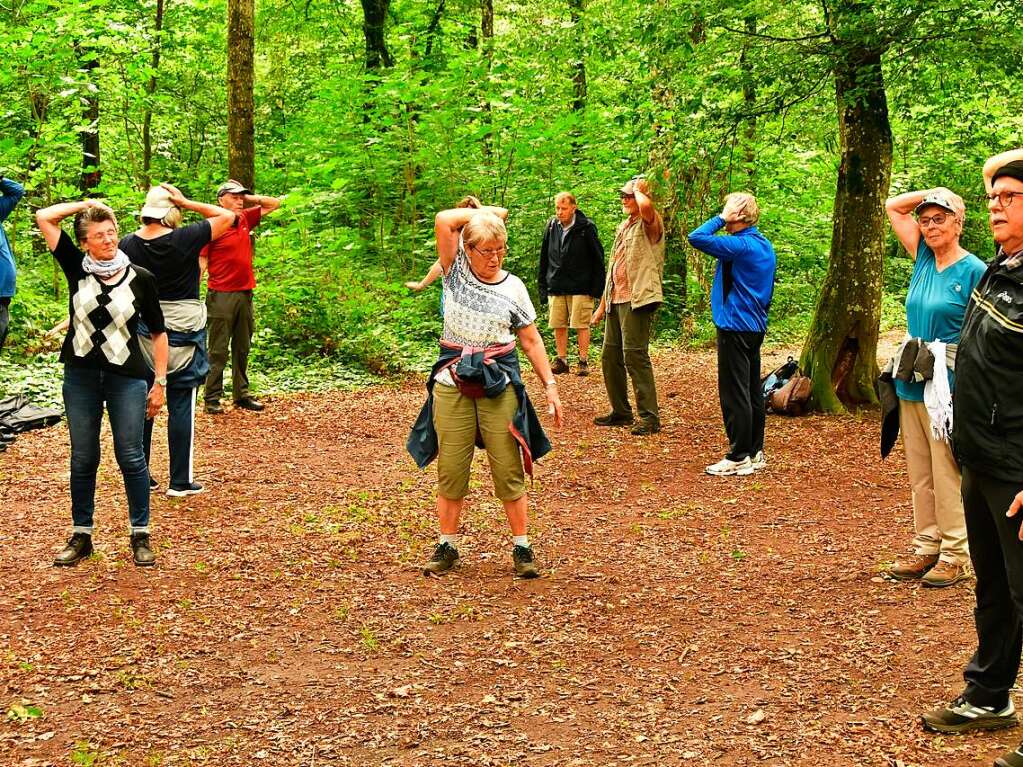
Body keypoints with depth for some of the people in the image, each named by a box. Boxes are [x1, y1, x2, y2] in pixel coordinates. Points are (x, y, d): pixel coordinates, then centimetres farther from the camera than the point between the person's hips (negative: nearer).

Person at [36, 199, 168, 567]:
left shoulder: (140, 278, -4)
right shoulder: (76, 269, 0)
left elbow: (158, 333, 2)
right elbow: (44, 217, -4)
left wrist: (160, 382, -1)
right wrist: (85, 204, 1)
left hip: (128, 378, -2)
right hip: (80, 377, 2)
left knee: (131, 457, 2)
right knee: (83, 459, 9)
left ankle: (140, 535, 13)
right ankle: (81, 535, 20)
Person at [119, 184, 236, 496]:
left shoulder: (128, 244, -3)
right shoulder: (185, 239, -15)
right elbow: (227, 216, -5)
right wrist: (188, 203, -7)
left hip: (141, 333, 4)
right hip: (182, 331, -4)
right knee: (181, 406, 2)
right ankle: (180, 481, 6)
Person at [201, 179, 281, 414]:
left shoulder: (245, 220, 8)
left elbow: (274, 204, 18)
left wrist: (249, 198, 4)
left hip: (244, 293, 6)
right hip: (221, 295, -6)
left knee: (242, 348, 12)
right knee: (218, 351, -2)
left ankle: (242, 395, 20)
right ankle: (212, 398, 3)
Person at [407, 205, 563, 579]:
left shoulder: (513, 287, 3)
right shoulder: (456, 272, 1)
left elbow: (531, 341, 8)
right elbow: (444, 220, -12)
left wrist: (550, 386, 3)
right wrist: (487, 212, -2)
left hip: (499, 385, 0)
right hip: (453, 383, 0)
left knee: (509, 469, 0)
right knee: (450, 469, 4)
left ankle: (522, 548, 9)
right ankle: (447, 546, 16)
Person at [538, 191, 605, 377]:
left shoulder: (586, 227, -5)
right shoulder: (551, 227, 8)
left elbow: (597, 259, -2)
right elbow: (544, 259, 15)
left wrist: (596, 287, -6)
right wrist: (543, 285, 11)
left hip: (580, 287, -4)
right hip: (556, 287, 4)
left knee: (582, 325, -3)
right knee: (559, 326, 5)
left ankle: (584, 361, 5)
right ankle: (562, 360, 15)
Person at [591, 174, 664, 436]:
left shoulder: (650, 224, -6)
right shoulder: (623, 227, 19)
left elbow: (646, 205, -33)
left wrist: (639, 190, -11)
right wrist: (602, 304, 22)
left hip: (637, 299, -9)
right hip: (616, 300, 9)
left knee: (634, 356, -13)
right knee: (610, 357, 11)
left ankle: (649, 417, -9)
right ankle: (620, 412, 22)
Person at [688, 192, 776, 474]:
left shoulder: (741, 245, -18)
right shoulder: (765, 246, 12)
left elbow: (697, 237, -25)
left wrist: (721, 218, -14)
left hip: (735, 327, -10)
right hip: (756, 326, 10)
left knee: (735, 394, -5)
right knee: (752, 392, 13)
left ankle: (738, 459, -3)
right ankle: (755, 453, 19)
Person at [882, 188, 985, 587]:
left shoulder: (974, 270, -8)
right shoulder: (923, 259, 10)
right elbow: (893, 207, 16)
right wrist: (934, 192, 5)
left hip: (948, 389, -7)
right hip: (911, 386, 7)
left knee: (947, 475, -2)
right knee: (920, 475, 11)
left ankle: (955, 555, 5)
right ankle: (927, 545, 20)